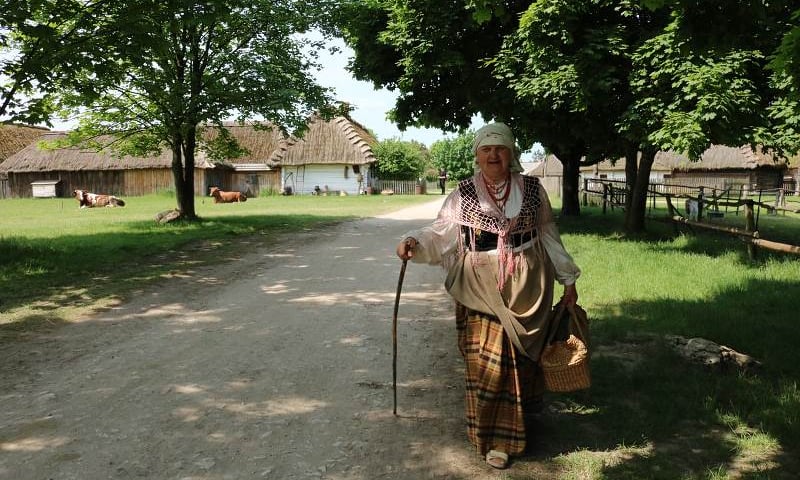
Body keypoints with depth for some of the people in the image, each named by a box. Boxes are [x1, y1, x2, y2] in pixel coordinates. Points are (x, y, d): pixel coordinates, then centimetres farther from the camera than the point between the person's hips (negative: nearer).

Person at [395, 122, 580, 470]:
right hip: (481, 289, -1)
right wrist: (414, 242, -24)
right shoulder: (463, 194, 0)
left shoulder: (532, 189, 4)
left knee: (521, 359, 9)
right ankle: (493, 437, 15)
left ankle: (517, 425, 29)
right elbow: (440, 234, -4)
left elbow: (548, 235, 9)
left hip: (525, 288, 2)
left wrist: (567, 278, 10)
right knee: (486, 363, -2)